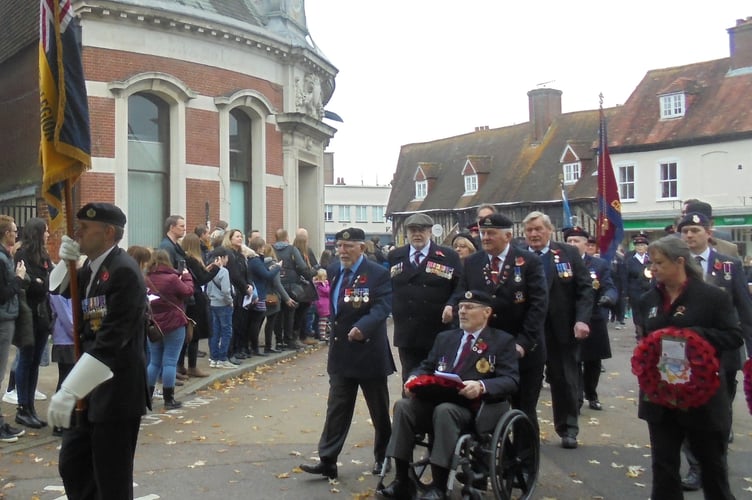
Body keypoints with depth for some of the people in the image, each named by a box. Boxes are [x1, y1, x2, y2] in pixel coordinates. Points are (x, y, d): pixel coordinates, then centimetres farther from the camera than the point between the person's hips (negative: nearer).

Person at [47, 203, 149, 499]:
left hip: (117, 392, -9)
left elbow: (110, 341, -27)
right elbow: (58, 290, 24)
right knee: (71, 466, 18)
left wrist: (67, 391, -29)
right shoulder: (91, 268, 8)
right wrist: (66, 261, 3)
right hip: (89, 389, 9)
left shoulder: (124, 271, -20)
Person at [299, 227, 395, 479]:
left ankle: (383, 457, 30)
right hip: (341, 352, 5)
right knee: (336, 408, 6)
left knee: (379, 409, 11)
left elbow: (382, 307, -25)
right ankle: (327, 461, 10)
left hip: (369, 351, -5)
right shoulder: (333, 271, 7)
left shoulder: (378, 274, -13)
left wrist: (363, 326, -39)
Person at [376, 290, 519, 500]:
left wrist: (482, 386, -26)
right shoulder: (445, 337, 22)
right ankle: (401, 481, -20)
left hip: (474, 408, -5)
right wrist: (414, 378, -6)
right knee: (403, 405, -23)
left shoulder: (503, 341, 5)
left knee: (444, 410, -36)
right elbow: (426, 367, 19)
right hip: (436, 401, 5)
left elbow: (511, 380, -7)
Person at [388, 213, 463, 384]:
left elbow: (461, 286, -3)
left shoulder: (448, 256, 0)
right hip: (407, 334, 2)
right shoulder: (394, 257, 10)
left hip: (439, 334, -2)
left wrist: (452, 305, -19)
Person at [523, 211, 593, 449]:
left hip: (562, 330, 0)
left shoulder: (569, 253, 2)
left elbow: (585, 288, -1)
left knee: (565, 380, 10)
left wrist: (582, 319, -13)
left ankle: (567, 430, 24)